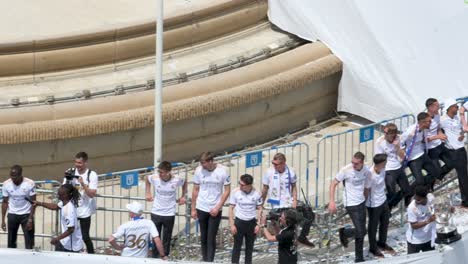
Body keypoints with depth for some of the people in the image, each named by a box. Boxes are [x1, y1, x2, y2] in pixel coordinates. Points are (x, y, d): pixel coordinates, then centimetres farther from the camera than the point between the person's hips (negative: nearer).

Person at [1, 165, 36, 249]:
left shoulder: (30, 184, -16)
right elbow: (5, 202, 1)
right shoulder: (6, 184, -9)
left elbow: (33, 202, -10)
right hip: (12, 214, 3)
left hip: (26, 214, -3)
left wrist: (30, 219, -17)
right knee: (11, 241, 6)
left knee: (29, 242, -4)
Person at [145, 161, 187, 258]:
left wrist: (182, 197, 6)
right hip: (156, 213, 1)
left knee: (167, 239, 7)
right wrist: (148, 193, 9)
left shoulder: (177, 180, -14)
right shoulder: (154, 178, -13)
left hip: (169, 214, -1)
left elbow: (184, 184, 10)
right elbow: (147, 180, 12)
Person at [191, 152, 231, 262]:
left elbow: (227, 191, -5)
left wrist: (218, 207, -11)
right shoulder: (199, 170, -5)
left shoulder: (223, 170, -10)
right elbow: (195, 190, 5)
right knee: (203, 237, 10)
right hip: (201, 209, 2)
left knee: (211, 239, -5)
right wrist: (193, 209, 5)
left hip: (215, 210, -2)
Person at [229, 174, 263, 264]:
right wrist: (232, 225, -8)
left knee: (249, 247, 11)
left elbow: (259, 209, 3)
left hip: (251, 223, 2)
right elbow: (231, 208, -4)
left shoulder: (256, 194, -8)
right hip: (239, 222, -2)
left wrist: (258, 224, -2)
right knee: (237, 246, 2)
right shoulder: (236, 192, -11)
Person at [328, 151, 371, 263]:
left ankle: (359, 258, 28)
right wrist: (332, 201, -20)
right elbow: (333, 184, -12)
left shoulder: (366, 171, -5)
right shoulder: (346, 170, -19)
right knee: (360, 232, -8)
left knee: (361, 232, 12)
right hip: (351, 204, -5)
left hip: (361, 202, 5)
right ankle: (344, 233, 22)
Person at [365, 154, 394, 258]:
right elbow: (366, 190, -21)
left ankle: (382, 243, 48)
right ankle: (373, 248, 36)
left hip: (383, 200, 7)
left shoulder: (382, 169, -12)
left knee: (385, 222, 24)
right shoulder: (370, 175, -33)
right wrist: (366, 204, -9)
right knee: (373, 226, 14)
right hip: (374, 204, -7)